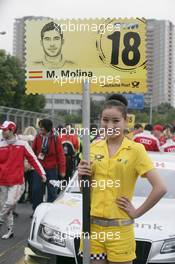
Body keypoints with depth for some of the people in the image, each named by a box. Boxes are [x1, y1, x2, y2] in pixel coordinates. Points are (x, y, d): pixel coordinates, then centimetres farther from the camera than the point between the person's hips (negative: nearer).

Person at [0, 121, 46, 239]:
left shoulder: (22, 144, -3)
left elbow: (33, 158, -1)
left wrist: (42, 173, -2)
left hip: (17, 181, -3)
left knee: (10, 203, -18)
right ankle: (10, 230, 21)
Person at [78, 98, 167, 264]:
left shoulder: (135, 150, -8)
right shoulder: (94, 147, 5)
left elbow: (160, 188, -13)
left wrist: (137, 212, -9)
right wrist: (81, 176, -7)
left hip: (119, 226, -3)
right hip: (92, 222, 3)